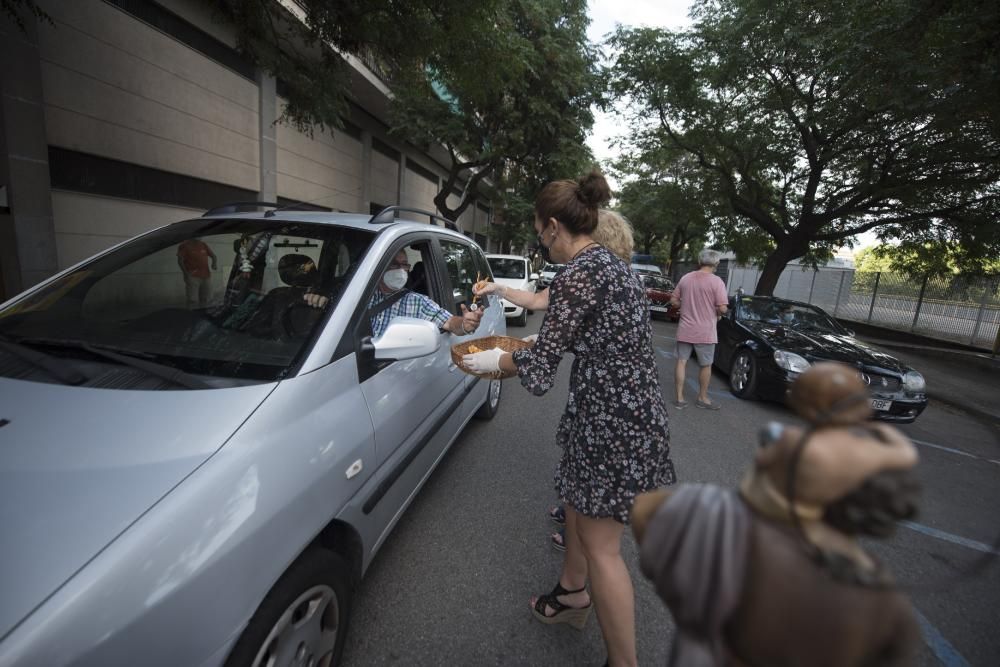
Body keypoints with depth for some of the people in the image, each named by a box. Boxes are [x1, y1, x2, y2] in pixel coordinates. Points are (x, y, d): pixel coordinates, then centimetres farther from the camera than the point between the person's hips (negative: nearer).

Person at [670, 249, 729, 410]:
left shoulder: (685, 278, 2)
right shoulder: (716, 281, -12)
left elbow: (673, 301, 7)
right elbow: (722, 308, -16)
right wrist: (716, 313, 4)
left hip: (685, 330, 4)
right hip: (705, 332, -3)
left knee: (681, 362, 10)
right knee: (705, 365, 13)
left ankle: (679, 398, 12)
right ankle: (702, 398, 26)